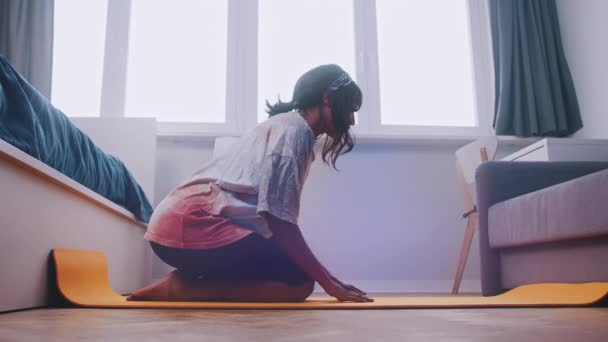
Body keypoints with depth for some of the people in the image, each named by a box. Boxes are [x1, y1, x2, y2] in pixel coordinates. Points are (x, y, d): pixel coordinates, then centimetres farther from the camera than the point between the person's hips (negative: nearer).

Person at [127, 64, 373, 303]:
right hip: (195, 225, -10)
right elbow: (279, 220, -16)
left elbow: (272, 216, 18)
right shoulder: (294, 127, -7)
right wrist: (328, 281, -8)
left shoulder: (284, 126, 23)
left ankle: (185, 283, 5)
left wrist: (326, 277, 17)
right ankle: (181, 289, -11)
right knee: (300, 281, -9)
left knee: (292, 272, 14)